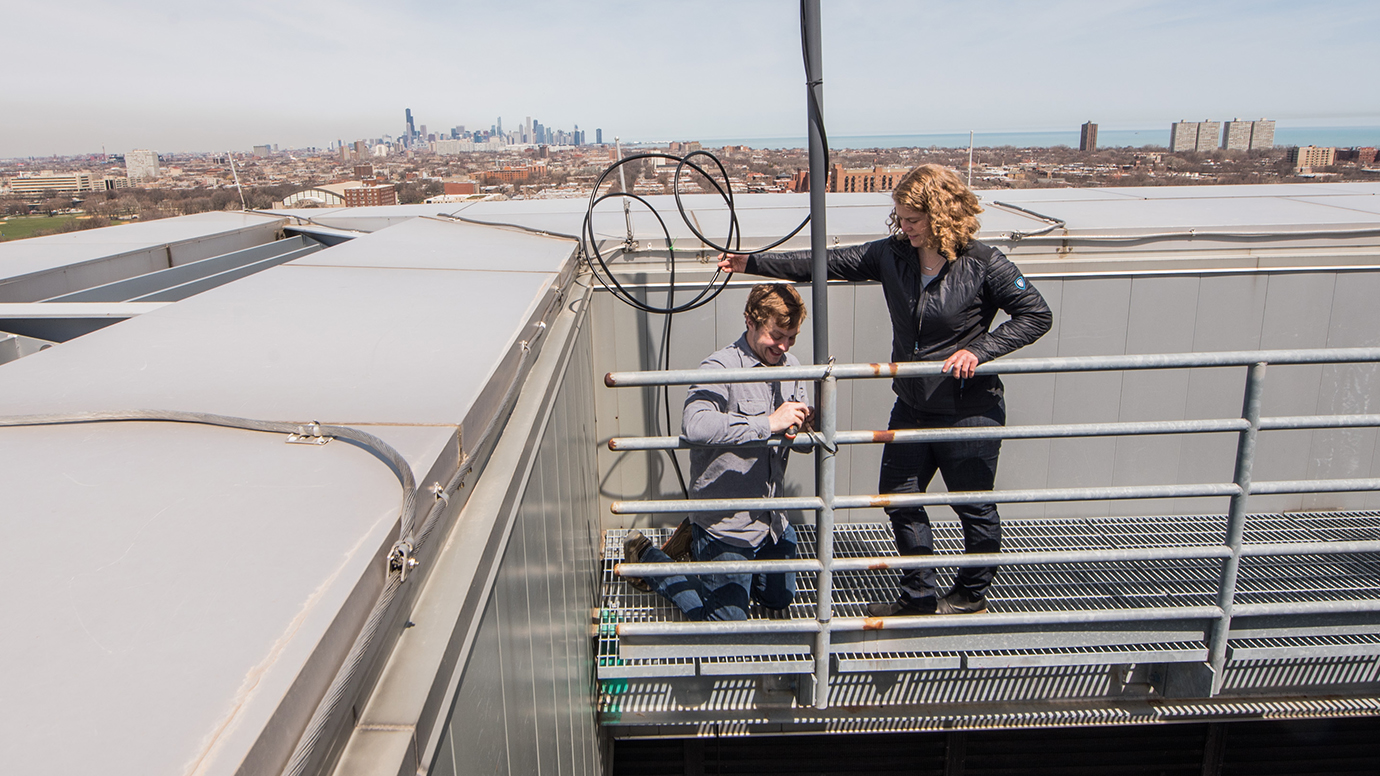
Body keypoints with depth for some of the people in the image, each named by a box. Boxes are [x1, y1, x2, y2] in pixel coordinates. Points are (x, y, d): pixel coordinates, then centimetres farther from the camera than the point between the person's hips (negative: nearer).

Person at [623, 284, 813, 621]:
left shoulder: (790, 366, 2)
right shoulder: (720, 368, -22)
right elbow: (695, 425, -42)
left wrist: (807, 423, -16)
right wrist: (768, 423, -39)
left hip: (773, 519, 8)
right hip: (726, 525, -8)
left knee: (780, 599, 26)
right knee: (729, 622, 5)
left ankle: (697, 542, 39)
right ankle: (647, 558, 22)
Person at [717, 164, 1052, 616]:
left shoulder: (983, 265, -15)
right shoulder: (892, 256, -3)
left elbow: (1037, 315, -10)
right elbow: (826, 264, -2)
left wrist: (980, 349, -23)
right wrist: (751, 264, -5)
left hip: (969, 411, -5)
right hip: (912, 406, 5)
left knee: (974, 507, 11)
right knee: (898, 496, 11)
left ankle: (971, 595, 35)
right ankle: (918, 596, 29)